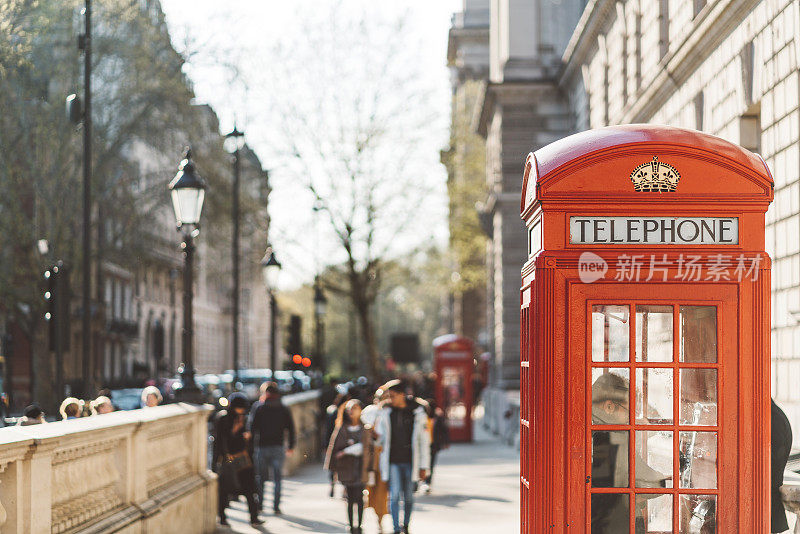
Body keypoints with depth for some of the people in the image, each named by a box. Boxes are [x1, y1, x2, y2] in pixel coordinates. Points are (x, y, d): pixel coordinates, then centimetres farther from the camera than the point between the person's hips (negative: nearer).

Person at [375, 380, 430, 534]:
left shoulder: (417, 413, -1)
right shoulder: (386, 413, 3)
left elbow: (424, 441, 2)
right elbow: (379, 437, 13)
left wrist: (423, 467, 0)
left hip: (410, 460, 0)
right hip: (392, 461, 1)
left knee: (408, 496, 7)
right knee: (394, 495, -8)